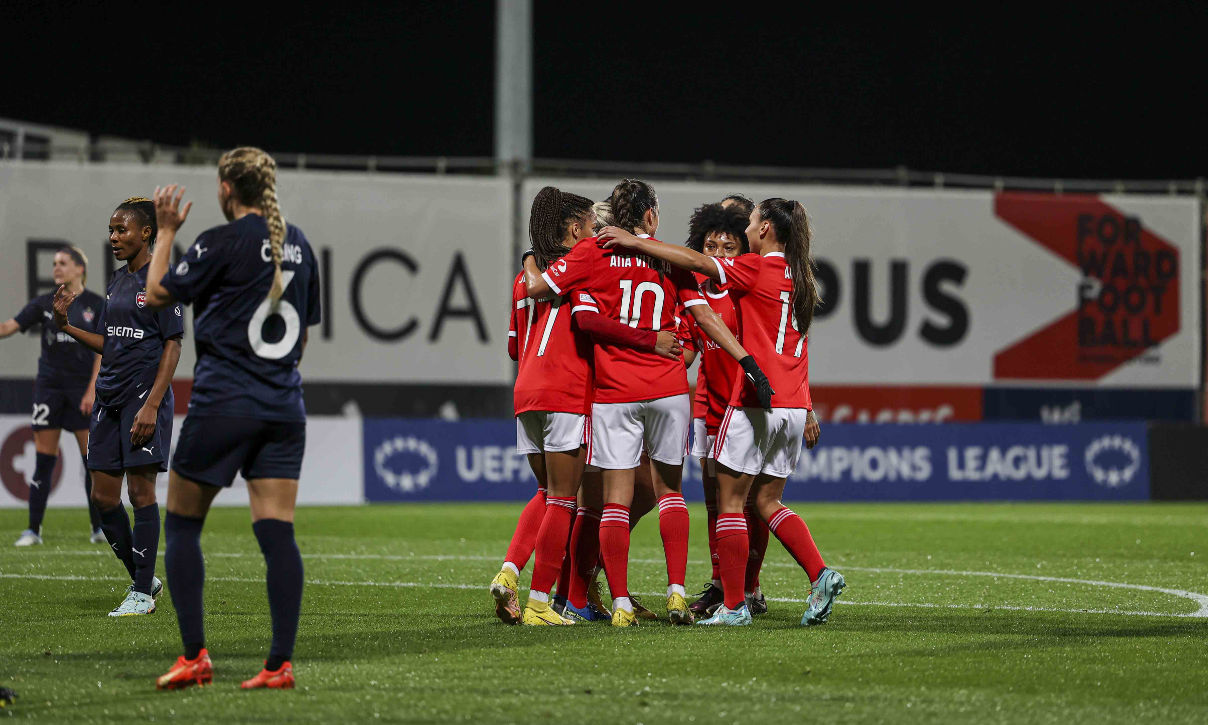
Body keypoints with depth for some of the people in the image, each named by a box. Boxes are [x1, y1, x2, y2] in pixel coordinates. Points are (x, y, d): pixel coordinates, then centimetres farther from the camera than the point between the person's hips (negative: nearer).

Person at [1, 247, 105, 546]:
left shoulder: (96, 305, 0)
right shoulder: (45, 303, 6)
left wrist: (92, 390, -10)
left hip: (83, 389, -2)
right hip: (49, 385, 2)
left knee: (92, 459, -2)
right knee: (43, 460, -1)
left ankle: (99, 527, 8)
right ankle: (33, 529, 1)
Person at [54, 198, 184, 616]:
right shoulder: (117, 282, 15)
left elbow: (172, 346, -12)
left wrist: (152, 405, -19)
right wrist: (67, 326, 5)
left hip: (145, 396, -8)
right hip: (110, 398, 8)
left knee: (140, 490, -6)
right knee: (103, 496, 6)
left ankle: (142, 594, 1)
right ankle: (143, 580, 19)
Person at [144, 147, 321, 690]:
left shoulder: (223, 242, -9)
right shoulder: (297, 244, 11)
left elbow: (158, 294, -1)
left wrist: (166, 231, 9)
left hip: (222, 402, -5)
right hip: (283, 407, 5)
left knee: (182, 524, 7)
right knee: (277, 532, 0)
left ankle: (194, 655, 1)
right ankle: (281, 662, -7)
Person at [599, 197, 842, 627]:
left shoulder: (757, 268, -9)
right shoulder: (798, 277, 13)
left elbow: (696, 262, -14)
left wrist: (636, 242, -11)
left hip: (756, 400, -7)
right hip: (794, 405, 7)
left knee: (729, 501, 1)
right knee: (768, 501, 15)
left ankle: (734, 605, 0)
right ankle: (820, 575, -2)